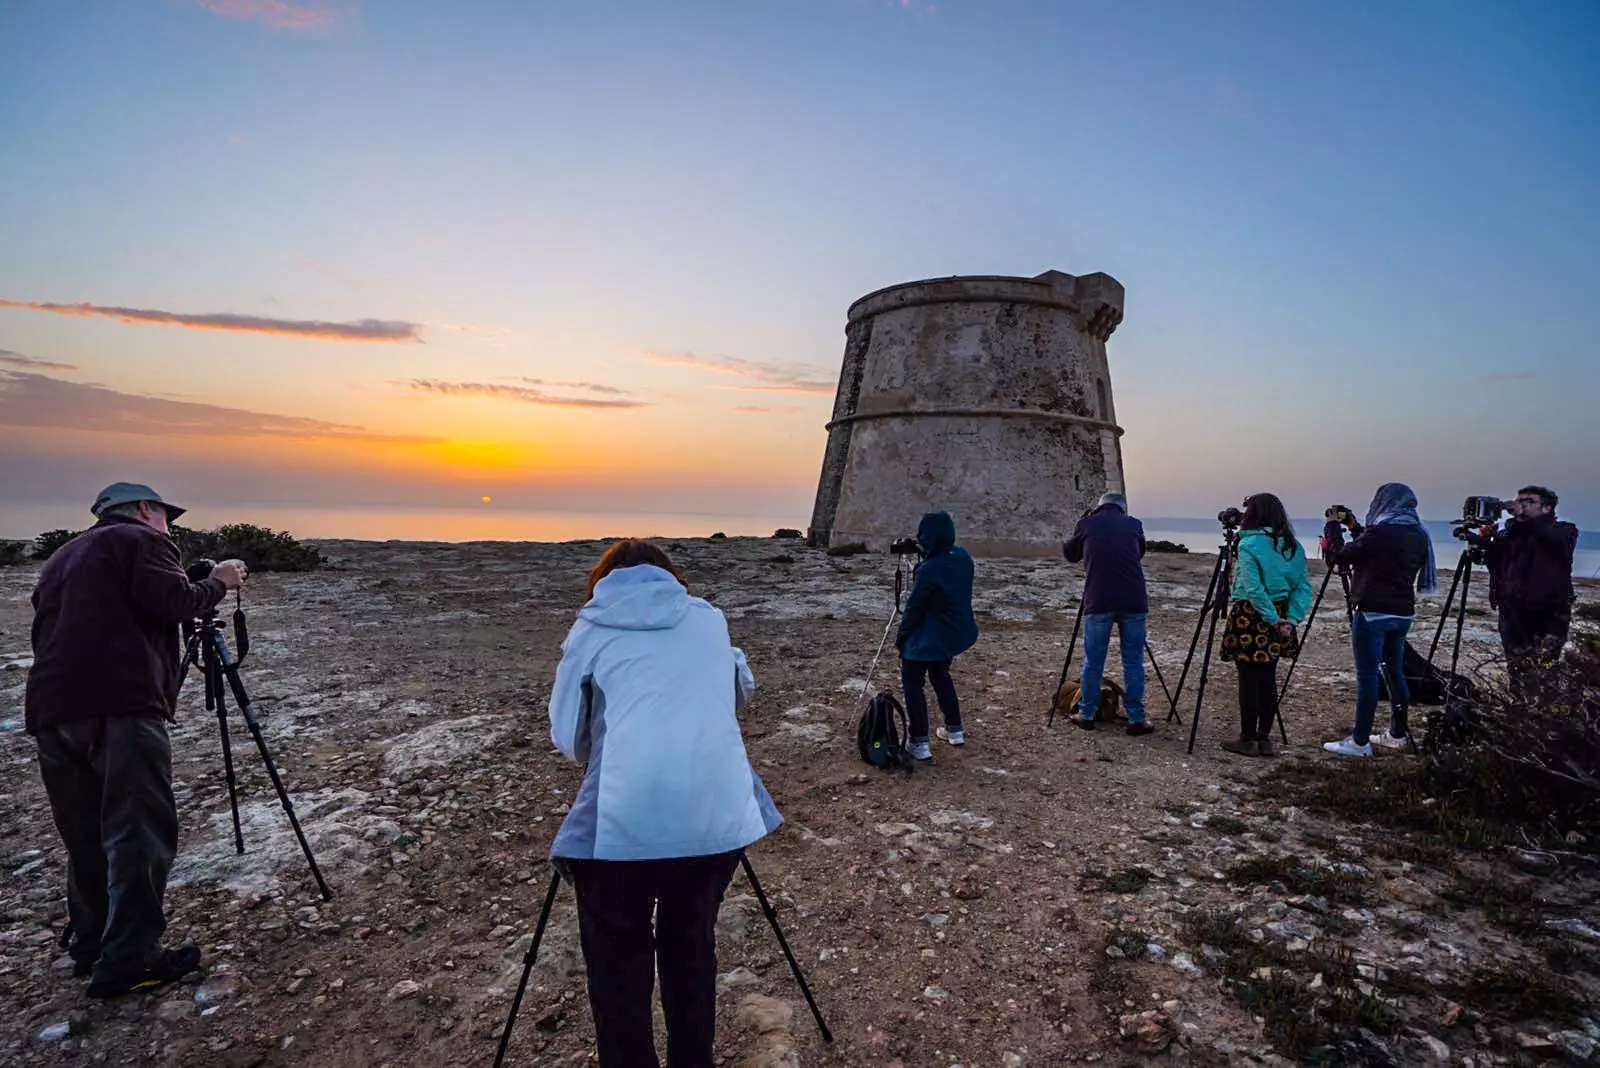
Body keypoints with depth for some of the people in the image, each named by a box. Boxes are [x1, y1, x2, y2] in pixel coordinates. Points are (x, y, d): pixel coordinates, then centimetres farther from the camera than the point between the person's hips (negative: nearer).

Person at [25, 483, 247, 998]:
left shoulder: (61, 557, 29)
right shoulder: (140, 540, 5)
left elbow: (53, 630, 30)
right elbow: (172, 603, -11)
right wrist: (217, 583, 5)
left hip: (52, 709, 9)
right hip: (121, 707, -8)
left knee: (86, 839, 16)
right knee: (138, 835, -6)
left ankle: (91, 947, 23)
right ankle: (126, 962, -6)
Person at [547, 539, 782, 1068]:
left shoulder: (590, 630, 11)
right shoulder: (709, 620, 18)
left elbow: (565, 734, 14)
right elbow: (742, 689, 34)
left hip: (622, 819, -3)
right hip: (718, 814, 3)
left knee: (618, 970, 15)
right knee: (692, 950, 24)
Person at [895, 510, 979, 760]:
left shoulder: (928, 570, -27)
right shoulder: (963, 557, -5)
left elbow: (914, 608, -17)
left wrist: (900, 637, -2)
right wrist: (924, 557, 4)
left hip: (929, 638, -8)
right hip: (957, 633, 8)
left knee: (912, 683, 6)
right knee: (940, 675, 27)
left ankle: (919, 742, 5)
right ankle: (955, 729, 33)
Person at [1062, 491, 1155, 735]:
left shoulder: (1086, 524, 8)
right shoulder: (1134, 524, 12)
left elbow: (1069, 555, 23)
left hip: (1098, 602, -1)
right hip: (1134, 602, 1)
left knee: (1093, 662, 8)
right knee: (1133, 662, 9)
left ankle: (1086, 715, 17)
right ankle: (1136, 719, 12)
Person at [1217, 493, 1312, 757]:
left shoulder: (1248, 545, -12)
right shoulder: (1293, 545, 8)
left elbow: (1253, 589, -20)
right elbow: (1304, 586, 4)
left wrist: (1273, 619, -15)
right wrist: (1291, 618, -3)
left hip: (1251, 618, -6)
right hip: (1277, 620, 6)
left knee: (1249, 680, 1)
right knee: (1267, 678, 13)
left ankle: (1248, 740, 9)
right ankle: (1264, 738, 19)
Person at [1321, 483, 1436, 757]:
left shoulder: (1381, 532, -15)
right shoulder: (1419, 536, 9)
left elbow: (1341, 557, -7)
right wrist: (1354, 526, 23)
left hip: (1373, 613, -8)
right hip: (1402, 614, 8)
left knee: (1367, 676, -5)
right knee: (1395, 672, 17)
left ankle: (1360, 742, -2)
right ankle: (1398, 734, 26)